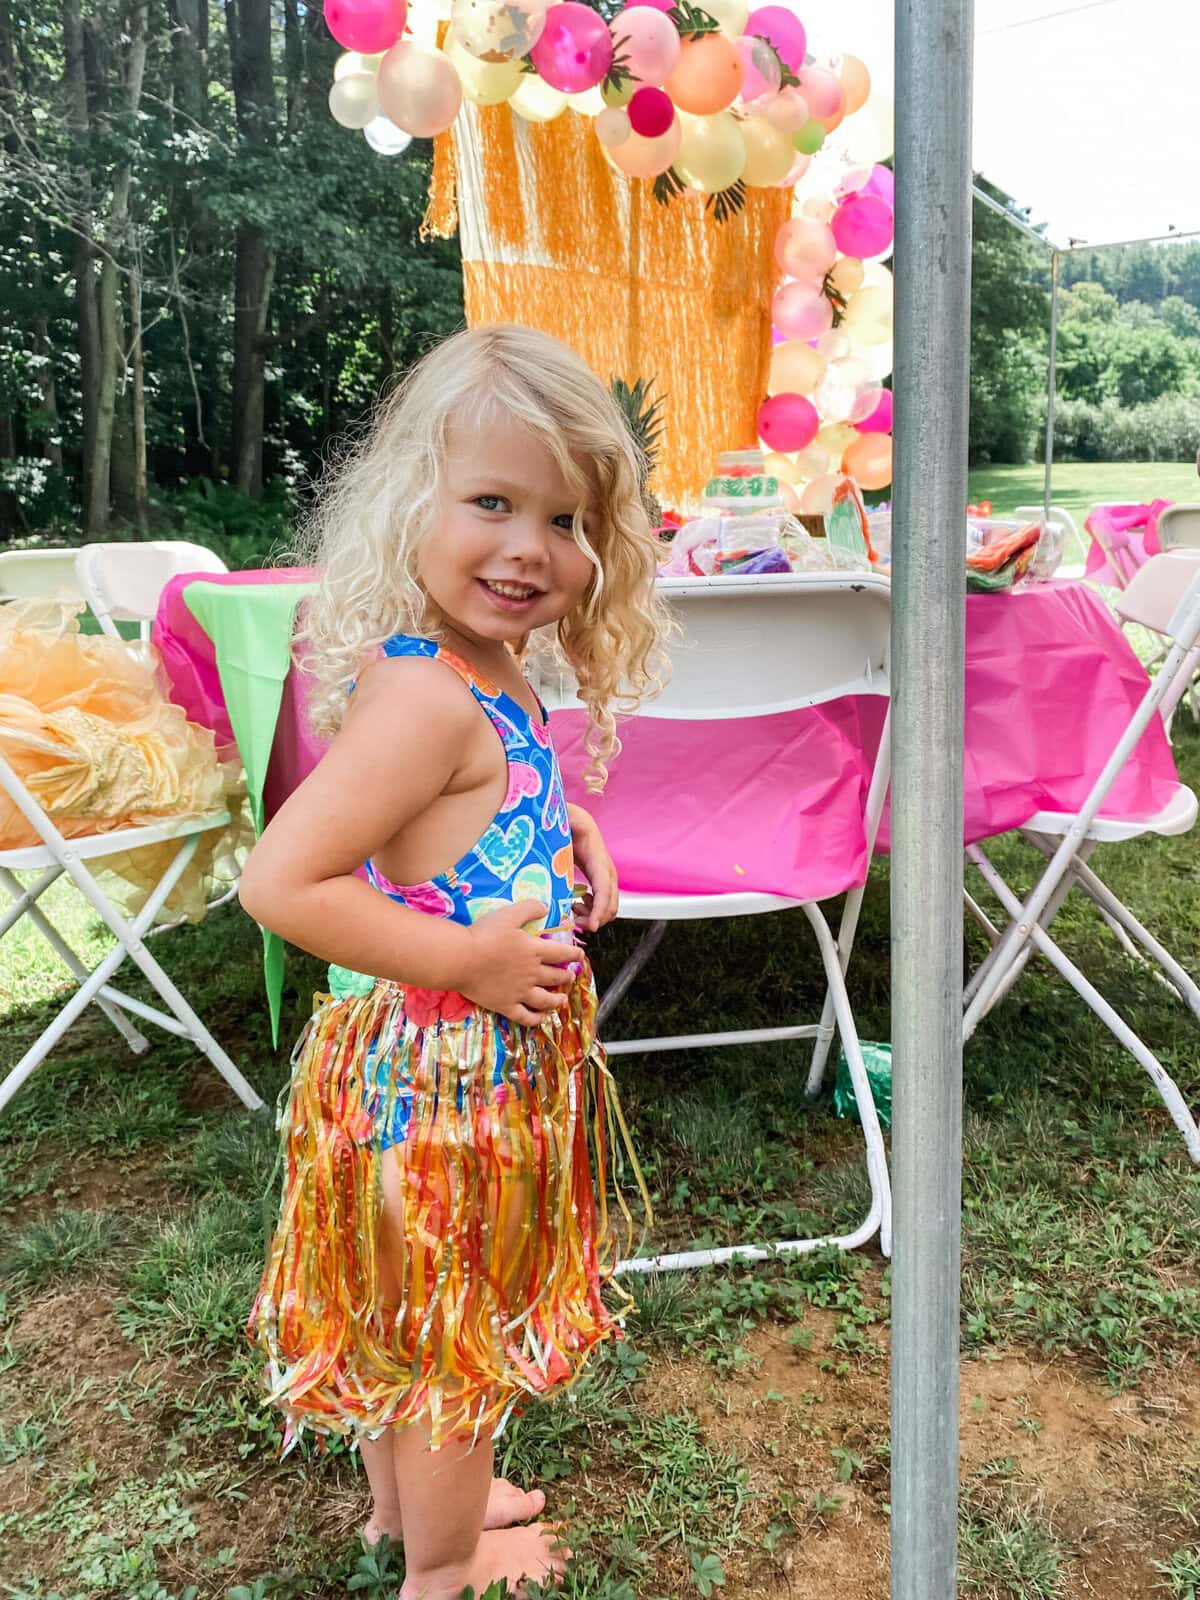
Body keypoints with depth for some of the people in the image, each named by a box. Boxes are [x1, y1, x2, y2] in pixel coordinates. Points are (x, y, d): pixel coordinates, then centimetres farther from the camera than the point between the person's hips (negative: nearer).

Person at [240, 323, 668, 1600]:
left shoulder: (479, 677, 1)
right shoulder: (424, 699, -29)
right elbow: (280, 882, -31)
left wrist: (563, 834, 2)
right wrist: (470, 959, -26)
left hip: (482, 1061, 9)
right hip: (442, 1071, -9)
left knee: (409, 1316, 28)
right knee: (449, 1323, 15)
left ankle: (406, 1498, 52)